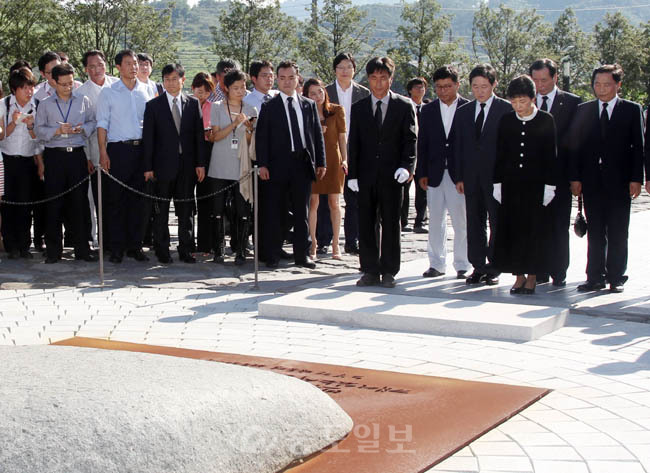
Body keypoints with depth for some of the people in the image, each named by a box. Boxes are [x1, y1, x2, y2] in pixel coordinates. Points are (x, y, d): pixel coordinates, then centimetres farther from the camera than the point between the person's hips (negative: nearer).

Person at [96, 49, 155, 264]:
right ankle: (116, 248, 5)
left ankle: (135, 246, 13)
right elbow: (102, 124, 0)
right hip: (118, 149, -3)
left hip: (141, 149, 3)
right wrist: (103, 153, -9)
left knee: (138, 199, 6)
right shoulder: (108, 92, 3)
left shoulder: (146, 91, 11)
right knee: (116, 199, -1)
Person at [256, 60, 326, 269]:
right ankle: (273, 255, 8)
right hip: (278, 164, -2)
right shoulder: (269, 107, 3)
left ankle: (302, 254, 16)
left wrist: (320, 162, 5)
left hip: (303, 164, 3)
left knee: (302, 212, 9)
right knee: (274, 213, 1)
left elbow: (317, 135, 11)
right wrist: (262, 164, -11)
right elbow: (261, 137, -2)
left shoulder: (309, 105, 11)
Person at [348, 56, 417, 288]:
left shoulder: (404, 107, 3)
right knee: (366, 224, 3)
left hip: (392, 176, -2)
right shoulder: (359, 108, 10)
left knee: (391, 224, 3)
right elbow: (353, 144, 8)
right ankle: (370, 271, 11)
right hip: (366, 176, 2)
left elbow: (410, 139, -2)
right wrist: (352, 174, 1)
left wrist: (406, 166, -16)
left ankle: (389, 271, 10)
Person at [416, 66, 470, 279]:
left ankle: (462, 265, 10)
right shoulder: (428, 111, 9)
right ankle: (437, 264, 16)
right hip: (435, 174, 3)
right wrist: (421, 173, 3)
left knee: (462, 222, 1)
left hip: (461, 174, -3)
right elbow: (422, 144, 9)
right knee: (435, 222, 7)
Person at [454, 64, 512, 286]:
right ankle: (478, 267, 13)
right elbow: (458, 146, 12)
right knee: (474, 223, 7)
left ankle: (493, 268, 9)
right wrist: (459, 177, 5)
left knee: (498, 224, 2)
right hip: (471, 177, 4)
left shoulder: (506, 109, -2)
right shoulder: (463, 112, 11)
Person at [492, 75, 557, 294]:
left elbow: (551, 155, -1)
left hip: (536, 184, -2)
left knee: (535, 230, 1)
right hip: (511, 184, 3)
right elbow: (499, 154, 8)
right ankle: (519, 276, 11)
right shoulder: (506, 121, 5)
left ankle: (532, 277, 9)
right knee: (512, 229, 2)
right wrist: (497, 183, 3)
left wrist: (549, 186, -6)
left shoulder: (546, 120, -2)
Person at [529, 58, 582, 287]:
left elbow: (573, 137, -5)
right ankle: (538, 272, 10)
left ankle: (558, 273, 6)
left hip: (559, 173, -2)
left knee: (559, 225, 0)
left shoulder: (572, 102, 3)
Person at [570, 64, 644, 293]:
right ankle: (595, 277, 11)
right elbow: (575, 145, 7)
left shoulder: (632, 110, 4)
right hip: (591, 181, 2)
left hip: (619, 180, -2)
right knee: (595, 233, 6)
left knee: (618, 233, 4)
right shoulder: (583, 110, 8)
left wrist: (636, 179, -6)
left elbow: (638, 146, 1)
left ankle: (616, 277, 11)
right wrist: (575, 178, -1)